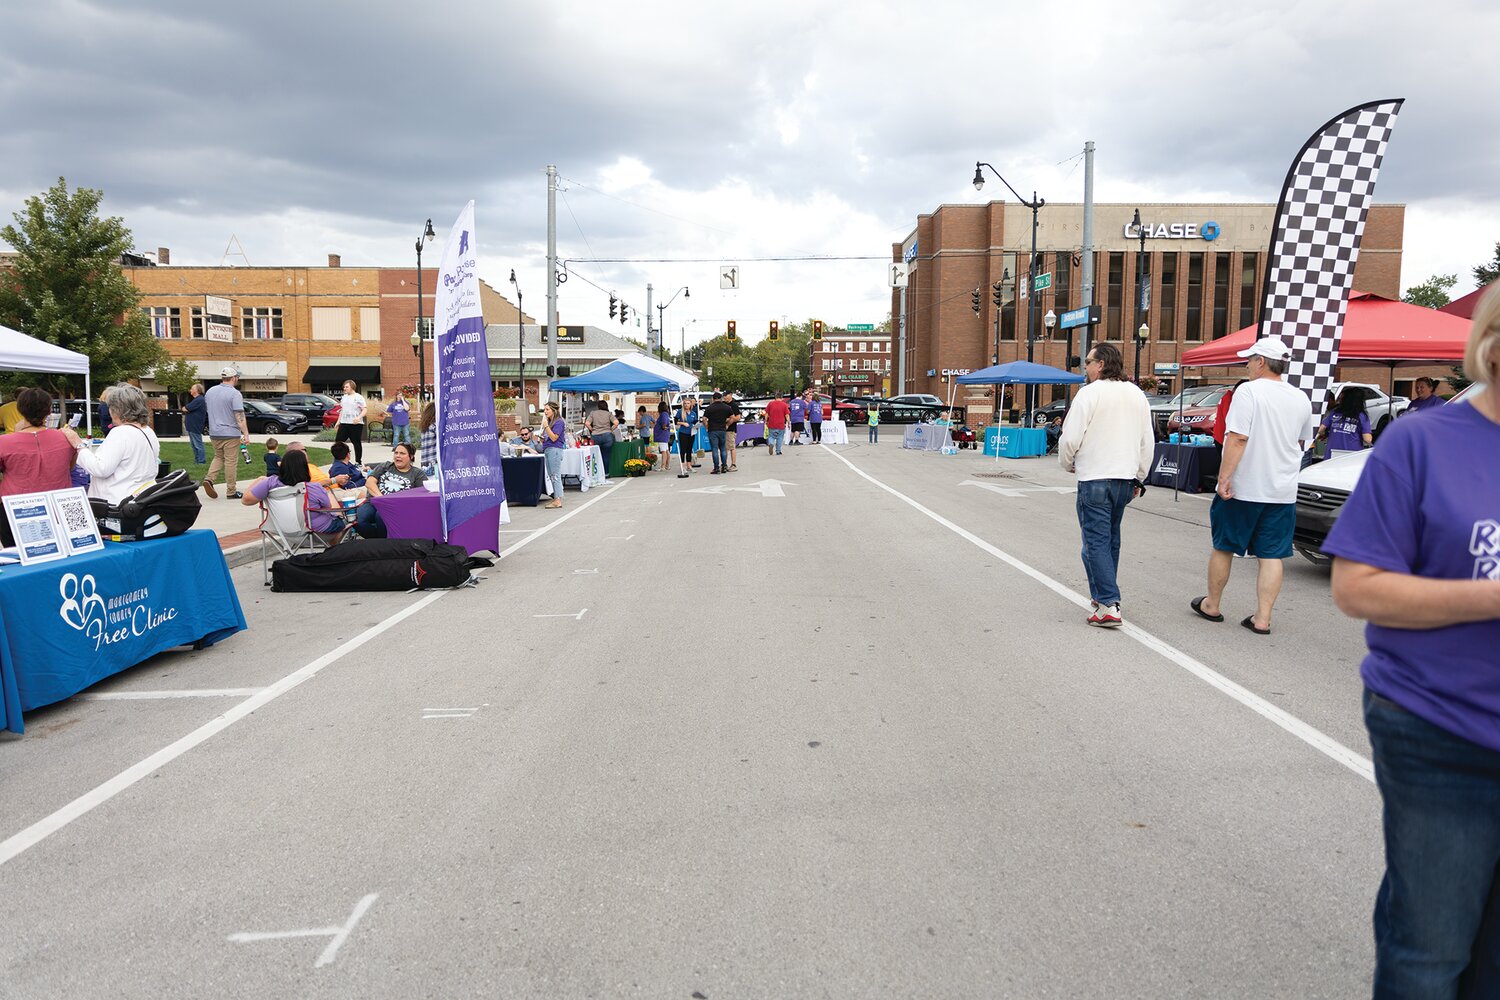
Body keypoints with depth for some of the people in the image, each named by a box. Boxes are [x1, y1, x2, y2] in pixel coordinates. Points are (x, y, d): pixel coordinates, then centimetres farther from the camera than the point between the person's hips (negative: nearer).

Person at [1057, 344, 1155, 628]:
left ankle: (1108, 606, -11)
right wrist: (1138, 478, 22)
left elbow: (1070, 437, -13)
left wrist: (1068, 463, 7)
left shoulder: (1089, 393, -11)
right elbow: (1148, 442, 14)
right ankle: (1105, 595, 28)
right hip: (1125, 478, 7)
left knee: (1097, 541, -5)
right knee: (1111, 538, 19)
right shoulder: (1137, 394, 11)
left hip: (1094, 479, -7)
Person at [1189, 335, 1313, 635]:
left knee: (1223, 547, 11)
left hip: (1243, 487, -5)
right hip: (1283, 492, 5)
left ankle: (1211, 605, 23)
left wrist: (1224, 478, -19)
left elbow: (1237, 439, -20)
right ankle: (1262, 618, 5)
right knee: (1271, 556, 6)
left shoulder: (1249, 391, -12)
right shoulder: (1301, 399, 8)